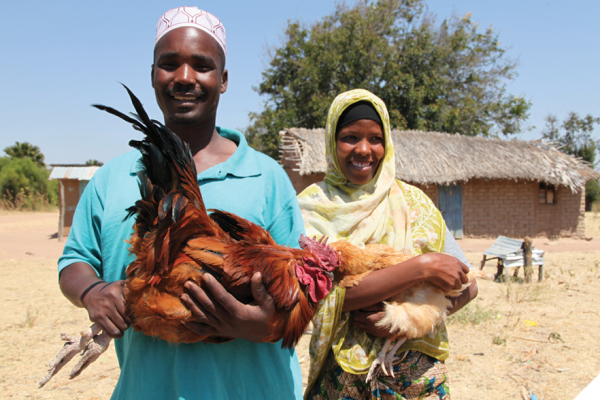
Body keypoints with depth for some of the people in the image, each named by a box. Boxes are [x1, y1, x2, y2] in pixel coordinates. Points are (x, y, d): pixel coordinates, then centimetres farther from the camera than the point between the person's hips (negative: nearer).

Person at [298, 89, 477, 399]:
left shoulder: (411, 201, -1)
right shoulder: (312, 206, -8)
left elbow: (467, 287, -1)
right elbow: (326, 293, -21)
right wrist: (422, 267, -22)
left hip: (416, 372, 2)